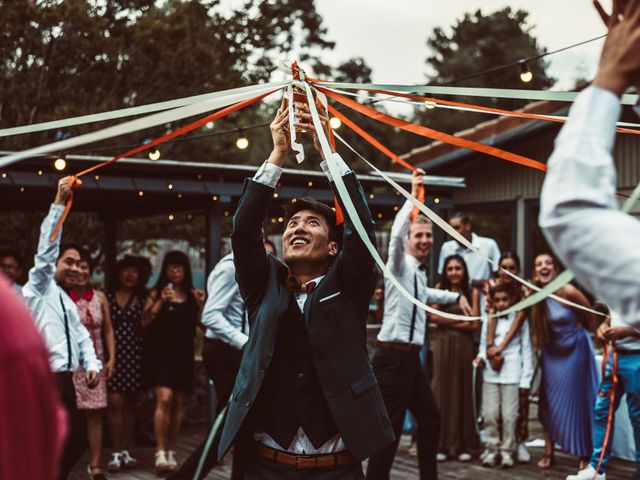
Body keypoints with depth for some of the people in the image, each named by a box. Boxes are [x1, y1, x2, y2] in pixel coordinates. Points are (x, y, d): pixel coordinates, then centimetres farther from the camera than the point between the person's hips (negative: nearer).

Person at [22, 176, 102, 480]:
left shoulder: (68, 302, 22)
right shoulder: (40, 288, -2)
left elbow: (82, 336, 20)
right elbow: (46, 248, -14)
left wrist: (92, 364, 3)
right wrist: (59, 203, -21)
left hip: (63, 380, 9)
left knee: (75, 442, 11)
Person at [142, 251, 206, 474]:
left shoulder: (191, 295, 11)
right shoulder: (157, 293, 3)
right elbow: (145, 321, -7)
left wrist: (201, 305, -4)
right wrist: (161, 301, -15)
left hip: (183, 355, 4)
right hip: (160, 354, -3)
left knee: (177, 403, 8)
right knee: (164, 398, -18)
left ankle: (171, 452, 18)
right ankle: (160, 452, -15)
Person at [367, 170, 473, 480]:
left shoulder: (419, 271, 17)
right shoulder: (400, 264, -7)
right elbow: (396, 233, -28)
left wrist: (456, 297, 42)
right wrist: (413, 196, -27)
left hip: (411, 357, 9)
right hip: (392, 357, -9)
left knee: (430, 420, 18)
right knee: (390, 430, -9)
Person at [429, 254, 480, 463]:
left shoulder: (472, 292, 5)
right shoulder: (439, 289, 6)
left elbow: (474, 324, -1)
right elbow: (433, 316, -4)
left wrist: (449, 321, -3)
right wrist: (461, 320, -3)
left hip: (464, 345, 0)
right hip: (442, 344, 0)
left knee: (463, 391, 3)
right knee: (442, 390, 0)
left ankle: (464, 445, 10)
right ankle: (442, 444, 5)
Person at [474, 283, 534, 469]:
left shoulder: (520, 321, 3)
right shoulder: (488, 321, 10)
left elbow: (527, 351, 3)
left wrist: (525, 379, 0)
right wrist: (481, 357, -5)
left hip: (511, 375, -3)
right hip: (491, 373, 3)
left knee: (509, 415, -2)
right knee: (489, 414, 1)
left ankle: (507, 451, 10)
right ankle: (493, 449, 14)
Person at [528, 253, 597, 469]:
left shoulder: (567, 291, -22)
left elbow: (591, 315, -8)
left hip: (574, 352, -4)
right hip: (551, 354, 4)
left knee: (577, 402, 2)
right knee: (549, 402, 5)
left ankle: (585, 455, 13)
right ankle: (548, 452, 13)